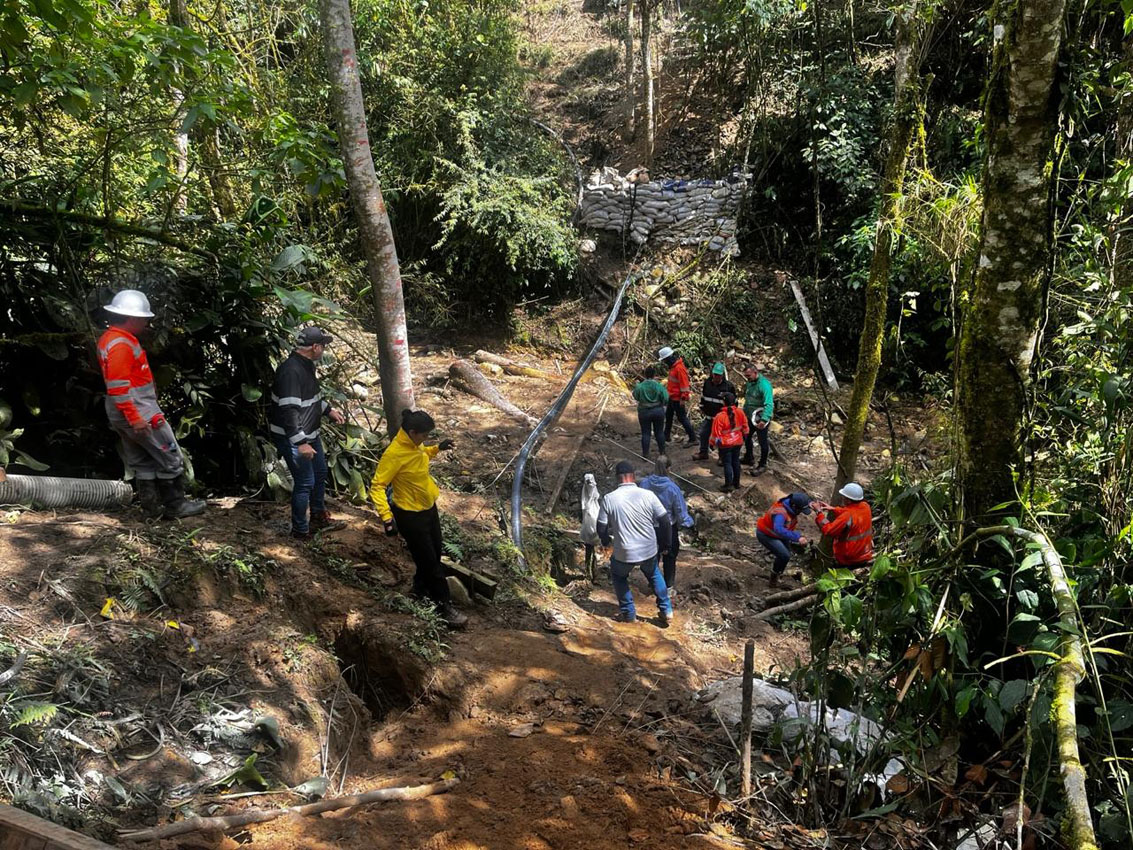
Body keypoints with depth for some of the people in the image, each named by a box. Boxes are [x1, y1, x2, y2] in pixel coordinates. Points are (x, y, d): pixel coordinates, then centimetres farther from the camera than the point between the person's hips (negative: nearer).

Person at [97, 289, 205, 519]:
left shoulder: (108, 339, 12)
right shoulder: (121, 344, -20)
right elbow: (118, 387, -25)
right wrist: (135, 419, -25)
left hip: (121, 416, 10)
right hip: (140, 413, -10)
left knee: (143, 463, 15)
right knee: (171, 459, 1)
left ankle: (151, 508, 20)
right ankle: (175, 506, 8)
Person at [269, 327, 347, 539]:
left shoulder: (306, 365, 5)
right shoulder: (291, 371, -28)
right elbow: (289, 411, -32)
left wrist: (329, 410, 21)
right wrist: (301, 443, -33)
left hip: (309, 433, 11)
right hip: (291, 438, -11)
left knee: (320, 473, 22)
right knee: (305, 481, -4)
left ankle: (319, 517, 40)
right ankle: (300, 530, 13)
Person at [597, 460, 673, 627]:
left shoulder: (608, 499, -13)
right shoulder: (647, 495, -11)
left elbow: (602, 528, -3)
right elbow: (665, 522, -6)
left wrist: (606, 542, 19)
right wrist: (665, 545, 11)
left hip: (624, 553, -1)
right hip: (649, 550, 2)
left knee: (618, 576, 30)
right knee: (653, 573, 32)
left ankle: (629, 613, 30)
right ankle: (666, 610, 30)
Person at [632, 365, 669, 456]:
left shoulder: (640, 386, -13)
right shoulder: (659, 386, -12)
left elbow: (636, 397, 1)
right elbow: (666, 399, -10)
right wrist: (664, 405, 10)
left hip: (644, 412, -1)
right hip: (658, 411, 1)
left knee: (645, 433, 7)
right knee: (659, 432, 14)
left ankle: (645, 453, 8)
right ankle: (662, 451, 24)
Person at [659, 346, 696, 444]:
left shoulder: (679, 368, -24)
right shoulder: (673, 366, 6)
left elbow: (684, 385, -24)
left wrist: (683, 400, -23)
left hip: (678, 399, -10)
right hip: (672, 397, 10)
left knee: (682, 418, -3)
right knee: (668, 416, 20)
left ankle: (693, 439, 5)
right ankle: (667, 436, 35)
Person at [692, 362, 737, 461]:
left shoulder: (728, 386, -15)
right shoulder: (707, 383, -2)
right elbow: (703, 395, 14)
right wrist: (702, 408, 16)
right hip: (709, 416, 5)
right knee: (704, 433, 13)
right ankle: (703, 453, 31)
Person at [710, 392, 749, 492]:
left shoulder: (720, 416, -22)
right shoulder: (740, 412, -8)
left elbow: (716, 433, -17)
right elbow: (745, 426, 6)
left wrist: (713, 443, -3)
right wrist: (745, 435, 22)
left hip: (725, 444, -5)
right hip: (738, 442, 5)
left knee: (727, 463, 4)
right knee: (736, 461, 18)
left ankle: (728, 485, 7)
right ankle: (736, 483, 28)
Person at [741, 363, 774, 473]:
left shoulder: (764, 384, -25)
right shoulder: (749, 383, 1)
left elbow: (769, 404, -33)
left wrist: (764, 420, -41)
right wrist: (744, 412, 16)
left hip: (761, 418, -9)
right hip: (750, 417, 9)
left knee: (762, 442, 5)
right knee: (746, 437, 22)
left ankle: (762, 465, 19)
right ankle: (749, 458, 43)